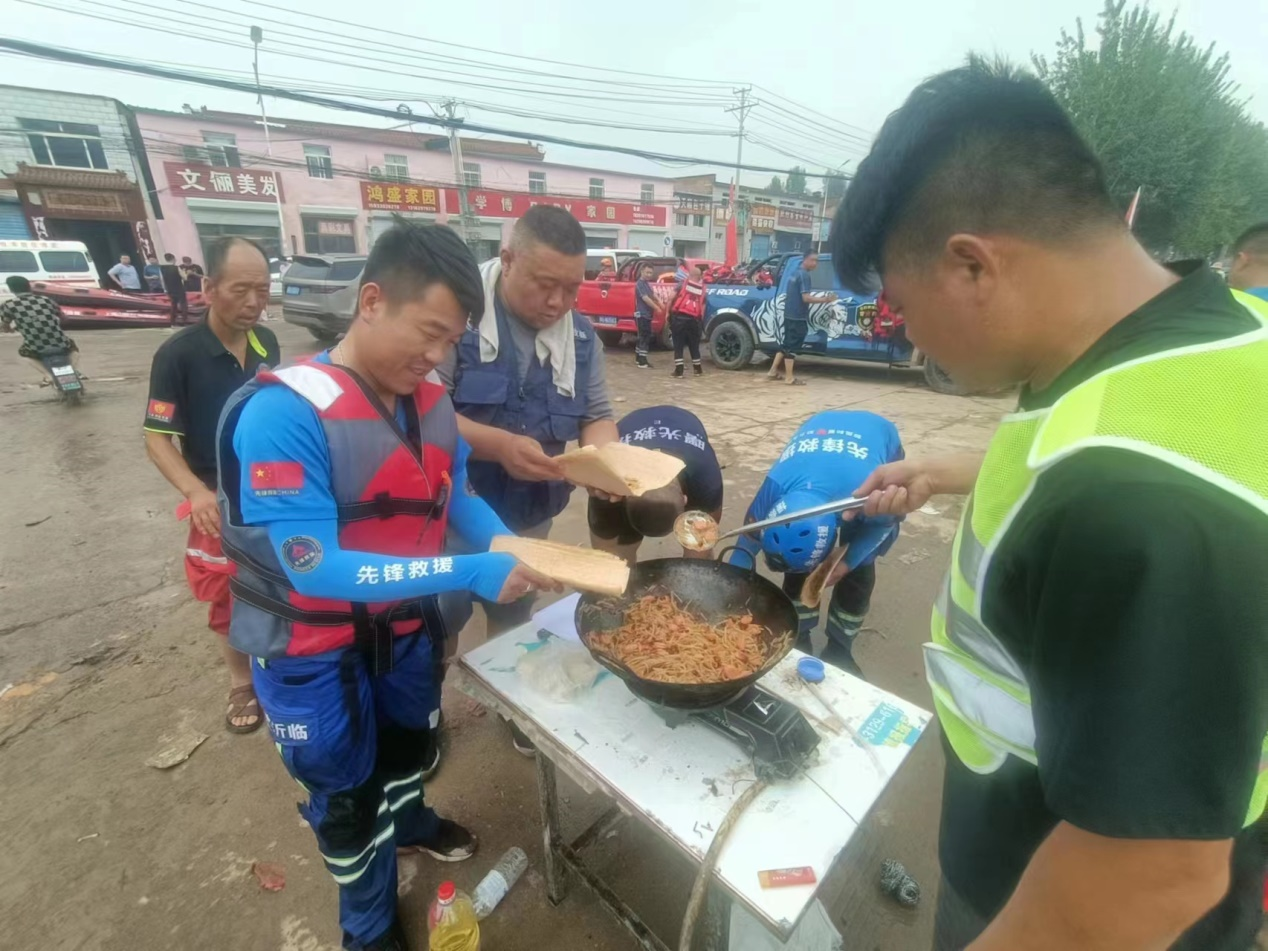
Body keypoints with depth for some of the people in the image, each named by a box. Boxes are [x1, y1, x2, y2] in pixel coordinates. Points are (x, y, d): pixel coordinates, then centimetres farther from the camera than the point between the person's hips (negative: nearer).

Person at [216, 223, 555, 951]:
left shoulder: (431, 401, -9)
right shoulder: (283, 413, -29)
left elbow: (456, 495, 2)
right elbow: (314, 567, -33)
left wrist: (508, 546, -17)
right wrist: (470, 573, -38)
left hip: (406, 623, 5)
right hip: (314, 648, -5)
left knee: (411, 742, 30)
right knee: (346, 790, 19)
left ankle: (409, 822, 65)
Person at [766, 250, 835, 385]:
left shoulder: (795, 273, 15)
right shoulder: (804, 275, -14)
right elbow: (806, 298, -22)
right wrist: (824, 300, -17)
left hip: (789, 315, 10)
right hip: (798, 317, -10)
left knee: (786, 344, 16)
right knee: (792, 346, -4)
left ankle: (773, 372, 19)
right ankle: (790, 378, 1)